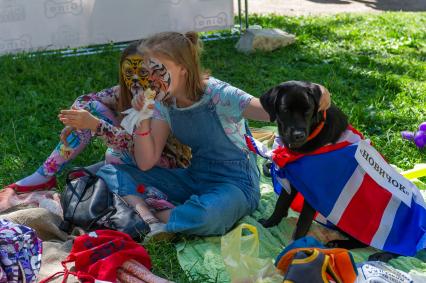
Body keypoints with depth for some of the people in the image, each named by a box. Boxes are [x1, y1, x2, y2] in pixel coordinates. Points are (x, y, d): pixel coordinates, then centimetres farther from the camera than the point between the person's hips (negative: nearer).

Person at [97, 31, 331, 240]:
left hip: (235, 183, -5)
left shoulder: (218, 95, -20)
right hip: (194, 178, 6)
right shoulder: (164, 103, -2)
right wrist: (143, 119, -19)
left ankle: (153, 217, -14)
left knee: (206, 215, -43)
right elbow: (146, 163, -4)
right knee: (111, 172, -7)